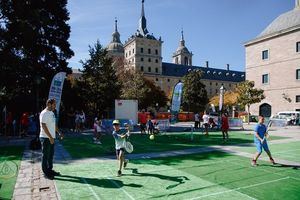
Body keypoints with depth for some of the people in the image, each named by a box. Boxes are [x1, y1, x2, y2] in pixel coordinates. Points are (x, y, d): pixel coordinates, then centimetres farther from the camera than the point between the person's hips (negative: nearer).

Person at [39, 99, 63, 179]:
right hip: (46, 138, -9)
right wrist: (50, 137, -24)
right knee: (46, 155, 2)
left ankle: (50, 170, 28)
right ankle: (45, 173, 12)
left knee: (51, 155, 16)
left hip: (51, 137, 9)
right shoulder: (44, 113, -15)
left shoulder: (52, 113, 13)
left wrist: (59, 132, 17)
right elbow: (43, 126, -22)